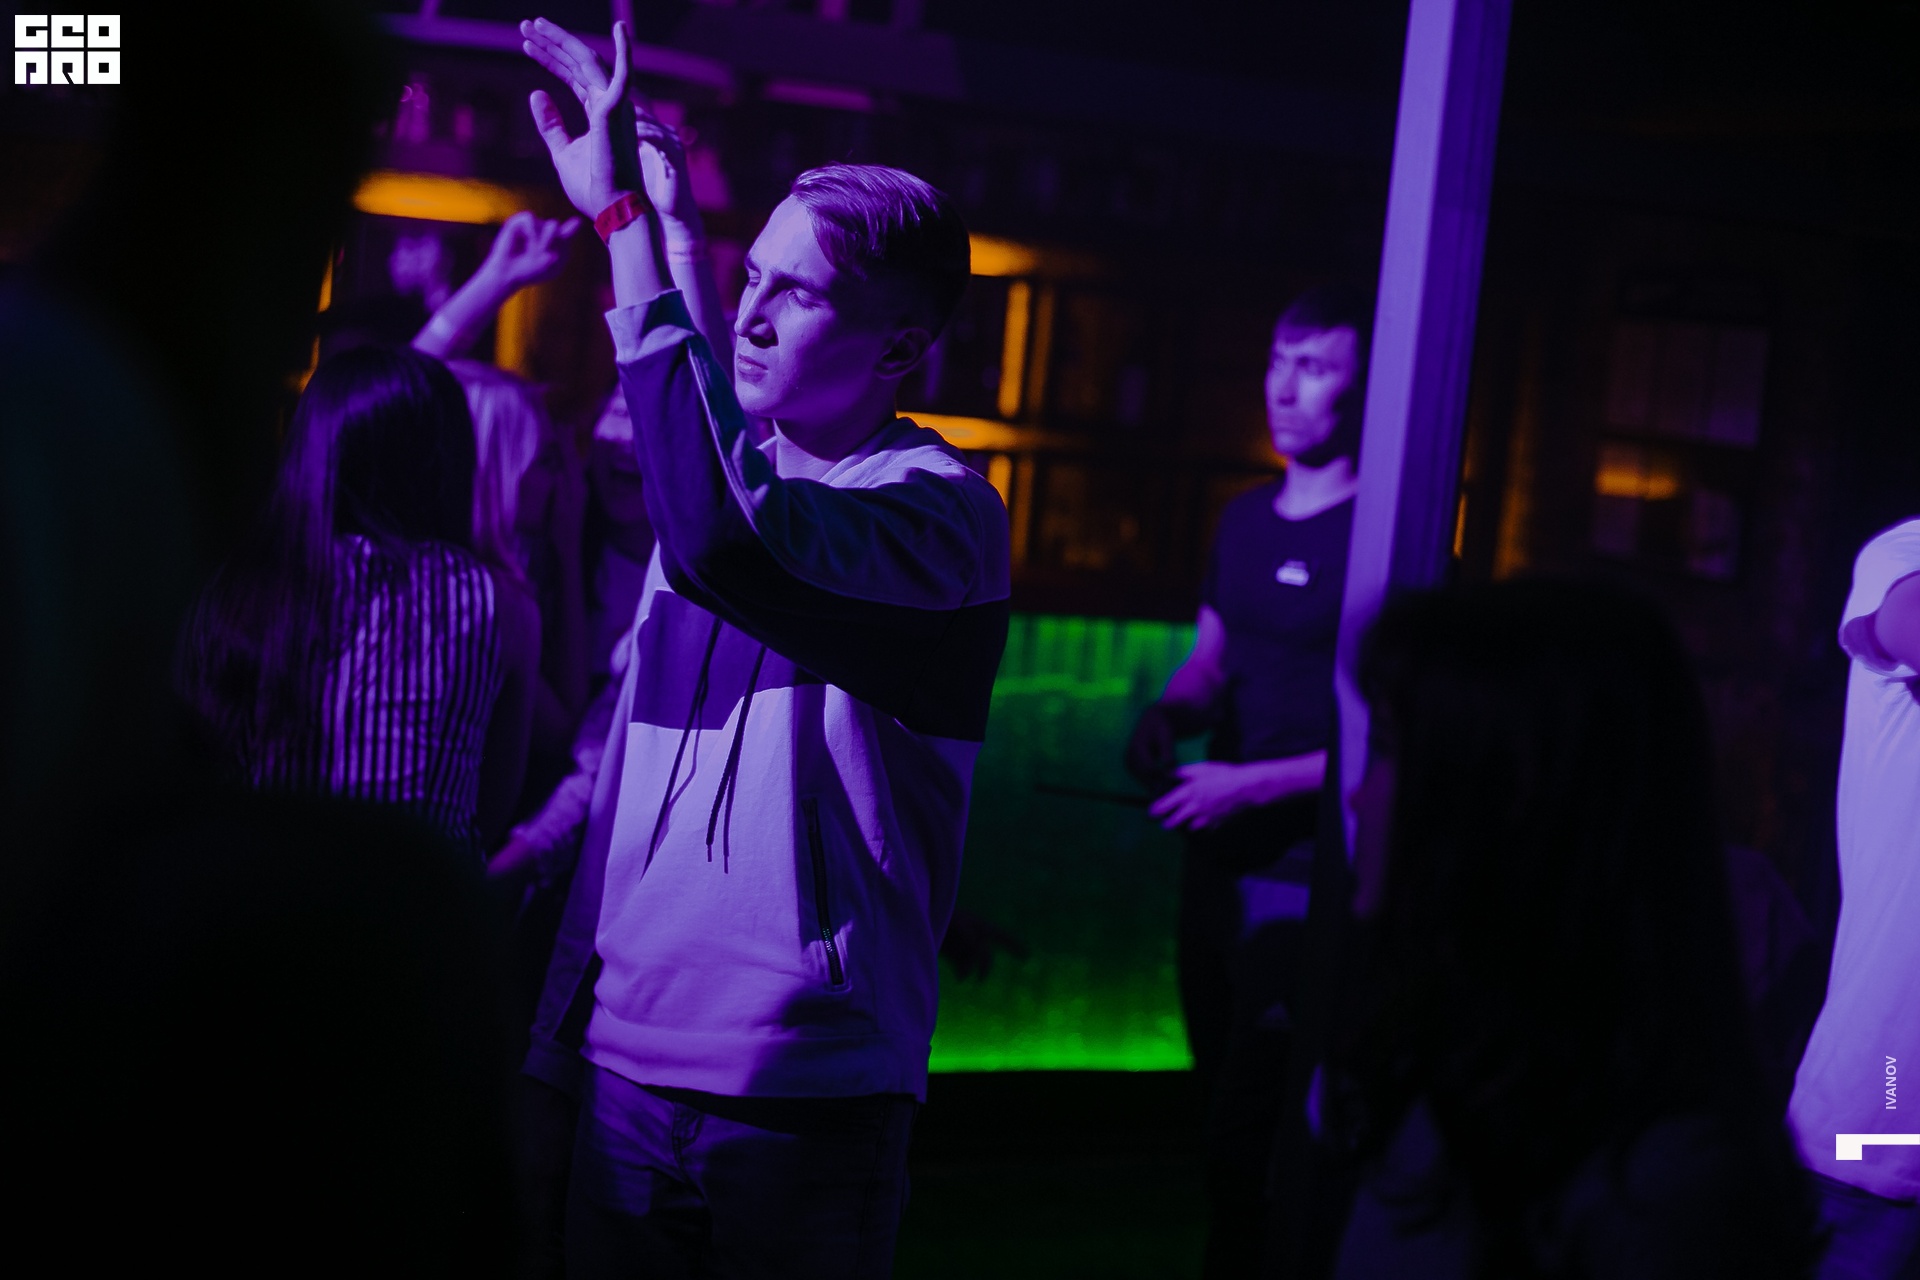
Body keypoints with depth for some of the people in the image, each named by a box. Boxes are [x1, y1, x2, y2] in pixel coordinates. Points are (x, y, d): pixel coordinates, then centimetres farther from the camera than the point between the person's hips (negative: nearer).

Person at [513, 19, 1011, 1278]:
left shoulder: (942, 508, -11)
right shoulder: (724, 470, 11)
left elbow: (726, 544, -33)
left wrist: (631, 220, -29)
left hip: (807, 1092, -6)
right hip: (629, 1064, 6)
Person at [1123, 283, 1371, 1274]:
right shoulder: (1247, 519, 8)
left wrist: (1253, 784, -19)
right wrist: (1169, 713, -3)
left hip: (1306, 872, -8)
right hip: (1218, 852, 8)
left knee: (1250, 1126, -5)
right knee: (1221, 1090, 19)